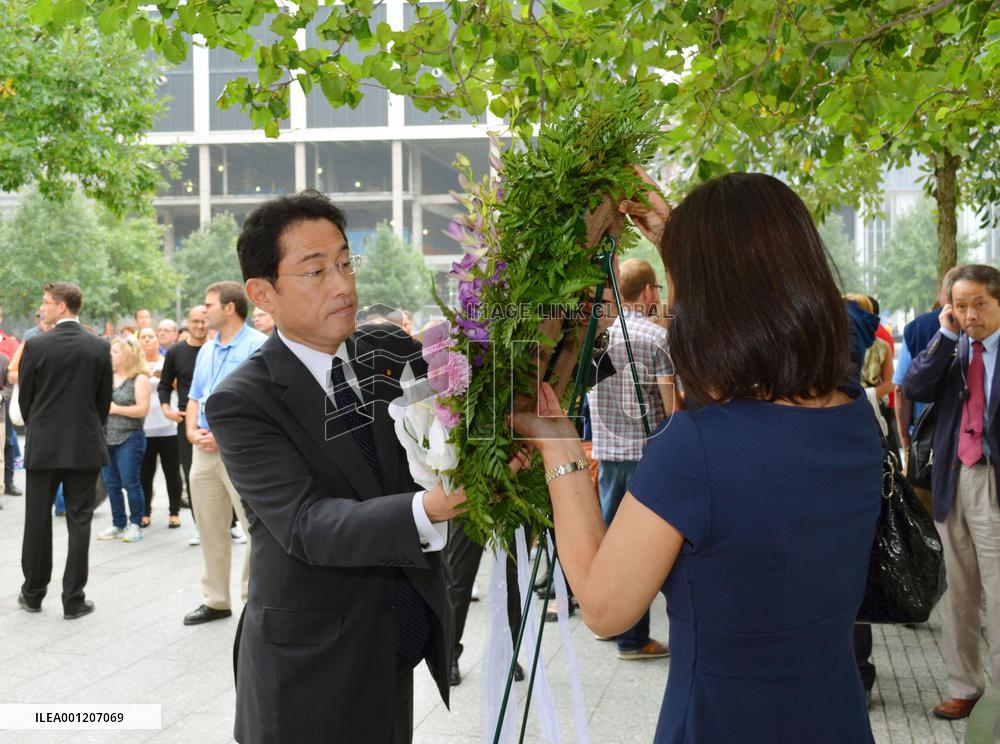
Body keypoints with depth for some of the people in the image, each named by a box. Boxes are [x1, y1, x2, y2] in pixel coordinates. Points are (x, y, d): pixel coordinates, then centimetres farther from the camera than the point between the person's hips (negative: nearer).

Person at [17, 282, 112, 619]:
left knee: (37, 521, 11)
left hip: (43, 447, -1)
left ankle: (33, 593, 22)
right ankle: (74, 600, 6)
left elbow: (24, 398, 0)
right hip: (85, 447, 1)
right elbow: (105, 399, 3)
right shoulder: (100, 347, -3)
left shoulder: (36, 346, -9)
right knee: (79, 522, 5)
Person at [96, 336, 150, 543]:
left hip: (129, 439, -6)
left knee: (130, 483, -3)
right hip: (106, 438, 6)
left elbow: (143, 409, -14)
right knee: (112, 485, 10)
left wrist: (116, 409, -11)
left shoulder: (139, 379, -6)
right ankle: (118, 524, 20)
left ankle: (135, 524, 9)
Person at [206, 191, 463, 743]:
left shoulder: (394, 353, 2)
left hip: (396, 653, 5)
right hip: (310, 669, -4)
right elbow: (307, 526, -25)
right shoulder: (243, 403, -14)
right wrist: (425, 509, -40)